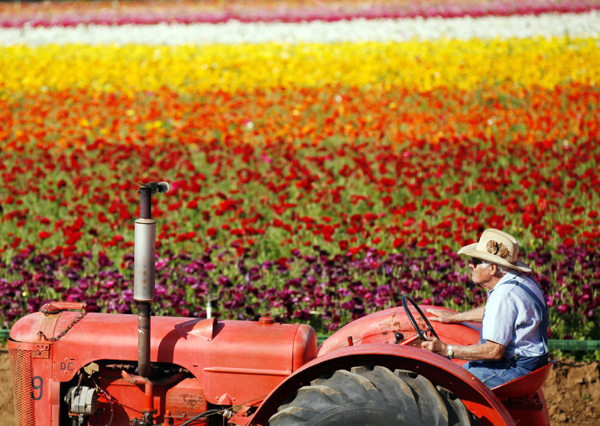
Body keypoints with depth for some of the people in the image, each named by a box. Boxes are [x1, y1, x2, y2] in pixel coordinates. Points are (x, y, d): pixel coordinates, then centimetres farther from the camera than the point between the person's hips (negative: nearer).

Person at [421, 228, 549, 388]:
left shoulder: (503, 296, -25)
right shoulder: (520, 281, 8)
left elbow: (494, 351, -26)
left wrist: (447, 350, -22)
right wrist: (454, 317, 33)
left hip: (516, 369, -11)